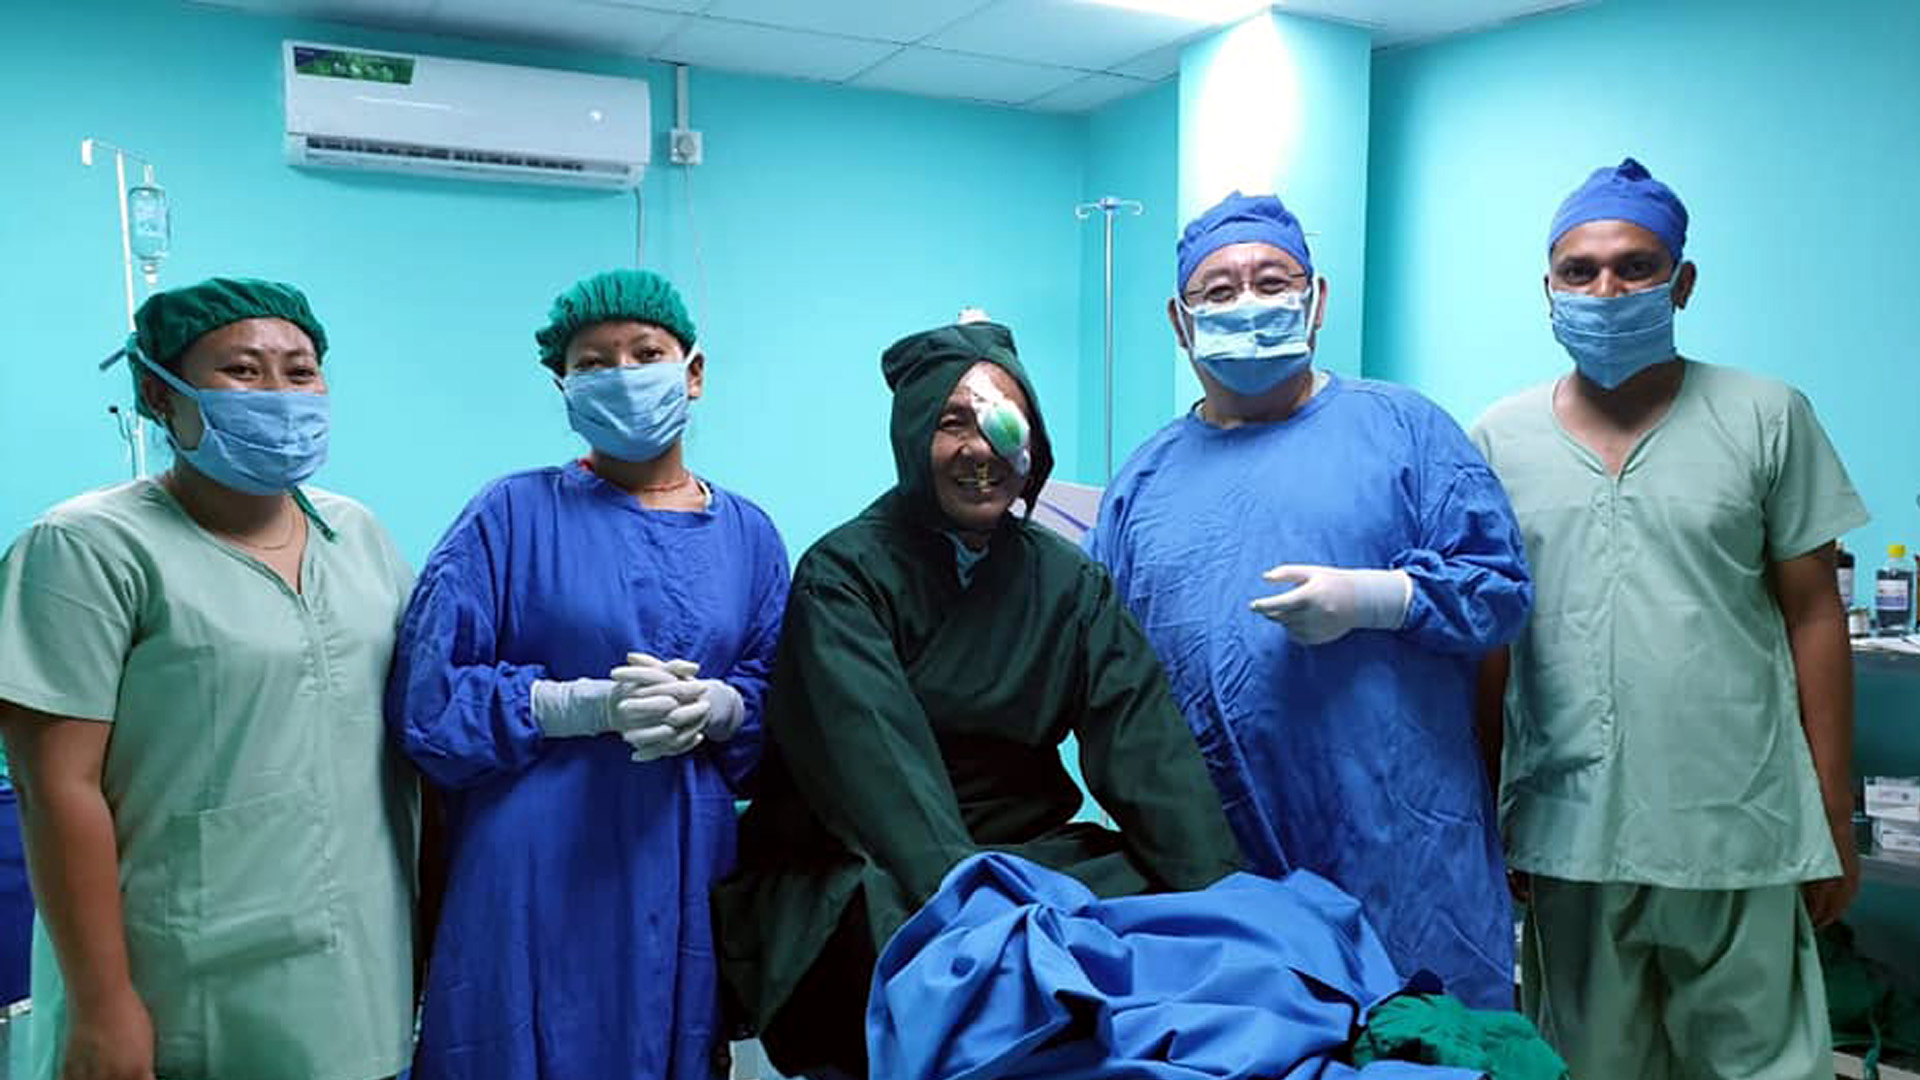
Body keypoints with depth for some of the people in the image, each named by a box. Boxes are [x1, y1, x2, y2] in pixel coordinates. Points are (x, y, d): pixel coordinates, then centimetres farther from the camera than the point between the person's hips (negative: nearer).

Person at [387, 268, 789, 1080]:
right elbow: (428, 693, -8)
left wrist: (713, 708, -13)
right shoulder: (514, 513, -3)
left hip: (687, 872, 3)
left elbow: (779, 700, 8)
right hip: (538, 874, -3)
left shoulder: (746, 533, 8)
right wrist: (589, 704, -18)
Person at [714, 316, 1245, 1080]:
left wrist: (1220, 900, -21)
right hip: (869, 877, -4)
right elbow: (883, 772, -22)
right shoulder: (846, 575, -8)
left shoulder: (1070, 582, 5)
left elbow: (1148, 747, -7)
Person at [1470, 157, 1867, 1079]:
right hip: (1569, 836, 1)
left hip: (1739, 836, -1)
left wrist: (1834, 819, 2)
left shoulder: (1766, 417, 1)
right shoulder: (1498, 439, 3)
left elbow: (1813, 617, 3)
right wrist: (1481, 822, 8)